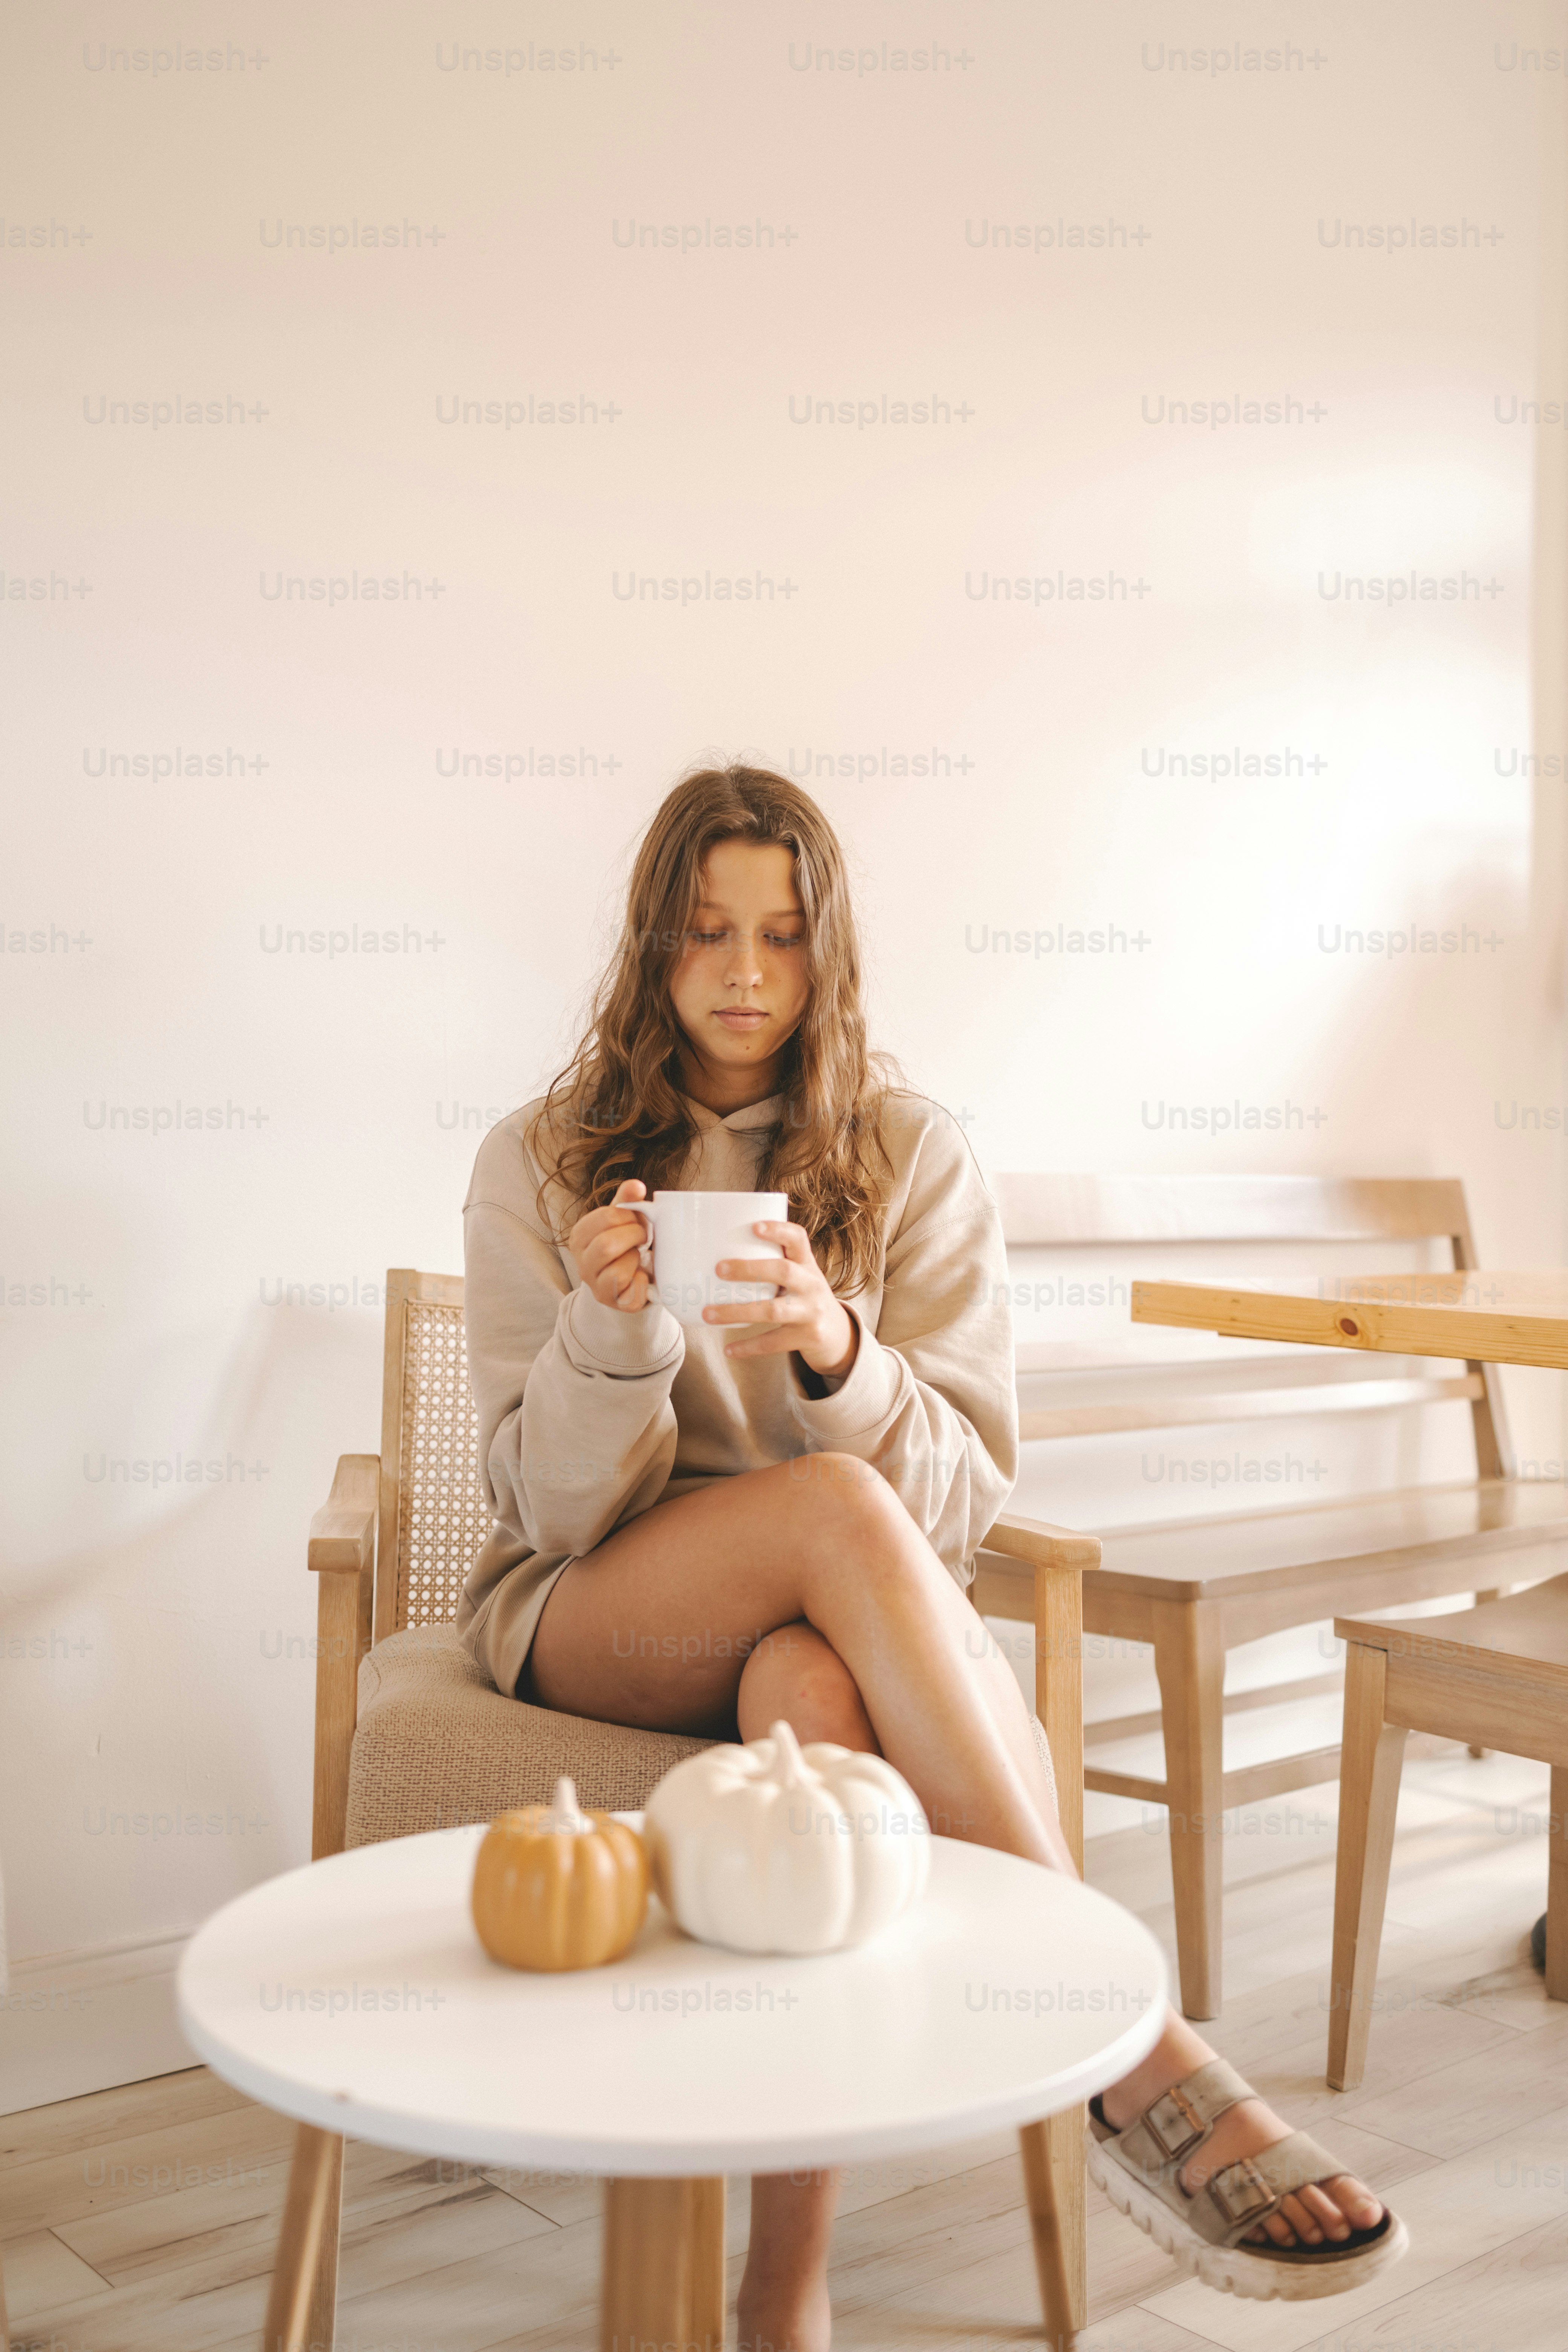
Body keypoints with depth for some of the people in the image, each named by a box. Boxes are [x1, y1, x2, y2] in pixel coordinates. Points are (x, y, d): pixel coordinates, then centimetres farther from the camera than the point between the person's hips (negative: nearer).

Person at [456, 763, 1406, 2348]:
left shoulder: (912, 1157, 4)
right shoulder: (539, 1163, 3)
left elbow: (963, 1495, -4)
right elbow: (556, 1509, -2)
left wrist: (839, 1355, -24)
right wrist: (610, 1337, -23)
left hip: (834, 1622, 1)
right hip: (591, 1617, 0)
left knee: (813, 1683, -39)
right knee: (836, 1509, -35)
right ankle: (1139, 2058, -37)